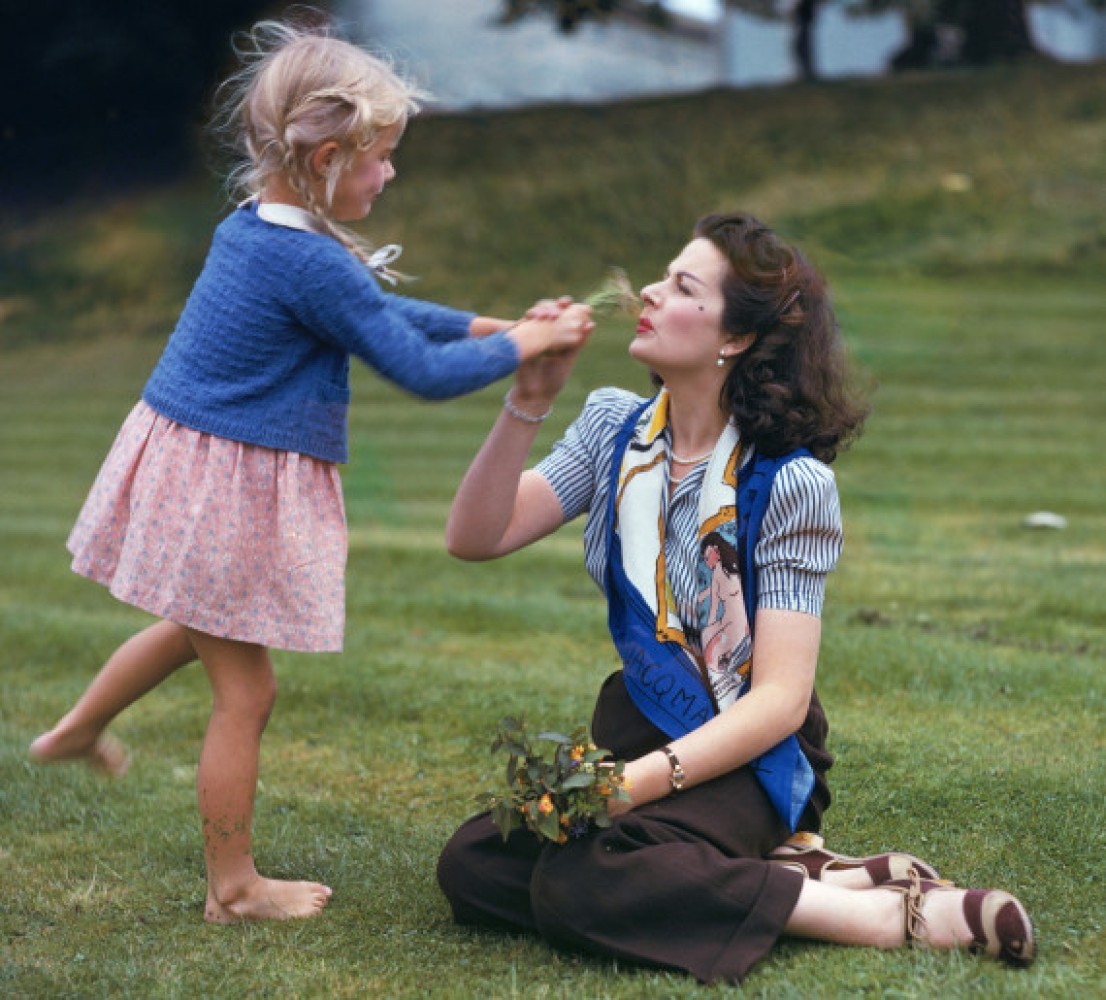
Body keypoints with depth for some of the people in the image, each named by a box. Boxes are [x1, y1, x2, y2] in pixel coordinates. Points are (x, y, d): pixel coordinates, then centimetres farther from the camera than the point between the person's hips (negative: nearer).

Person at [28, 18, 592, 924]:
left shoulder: (249, 228, 6)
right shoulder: (315, 263, -23)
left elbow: (379, 310, 17)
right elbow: (423, 372, -18)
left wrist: (486, 326, 13)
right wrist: (523, 344, -5)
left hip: (183, 459, 10)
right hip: (230, 490, -10)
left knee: (196, 628, 34)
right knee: (246, 689, 4)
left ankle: (78, 731, 53)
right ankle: (233, 888, 18)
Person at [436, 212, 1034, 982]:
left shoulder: (790, 480, -14)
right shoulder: (615, 427, 3)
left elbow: (781, 699, -18)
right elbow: (475, 538, -5)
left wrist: (643, 780, -30)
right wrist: (528, 404, -16)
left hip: (745, 757, -6)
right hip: (643, 733, 7)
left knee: (580, 888, -31)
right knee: (472, 867, -16)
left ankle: (897, 915, -22)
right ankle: (762, 874, -11)